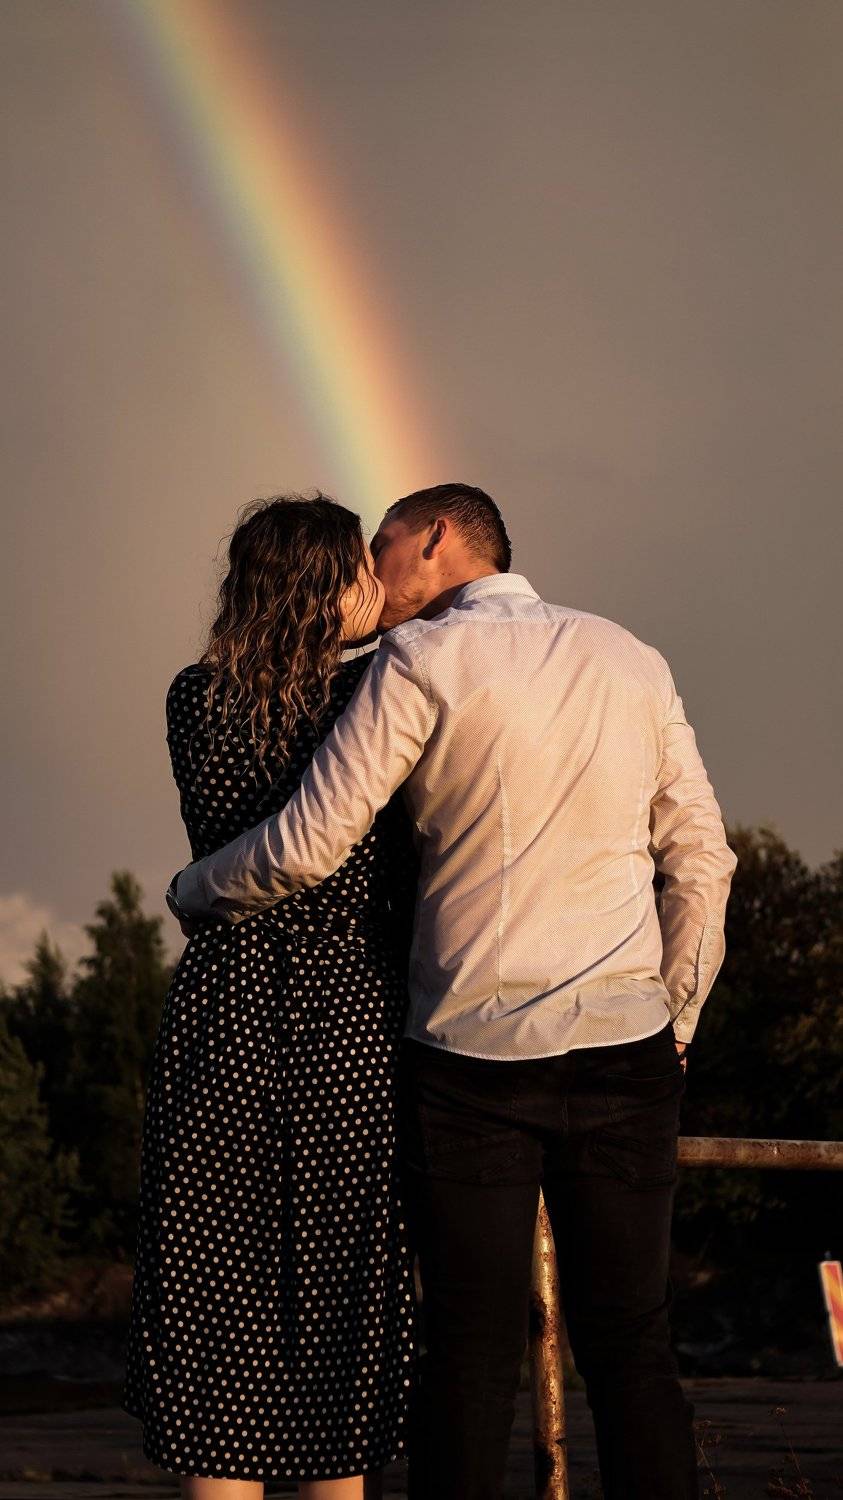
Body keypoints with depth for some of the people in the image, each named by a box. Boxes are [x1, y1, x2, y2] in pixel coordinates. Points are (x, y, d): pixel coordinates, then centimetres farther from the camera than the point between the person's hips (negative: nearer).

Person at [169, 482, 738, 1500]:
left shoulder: (422, 660, -2)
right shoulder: (633, 661, 13)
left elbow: (307, 848, -5)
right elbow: (700, 859, 11)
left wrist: (192, 892, 12)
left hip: (473, 1049, -3)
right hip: (625, 1045, 3)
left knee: (471, 1349, 1)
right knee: (629, 1342, 5)